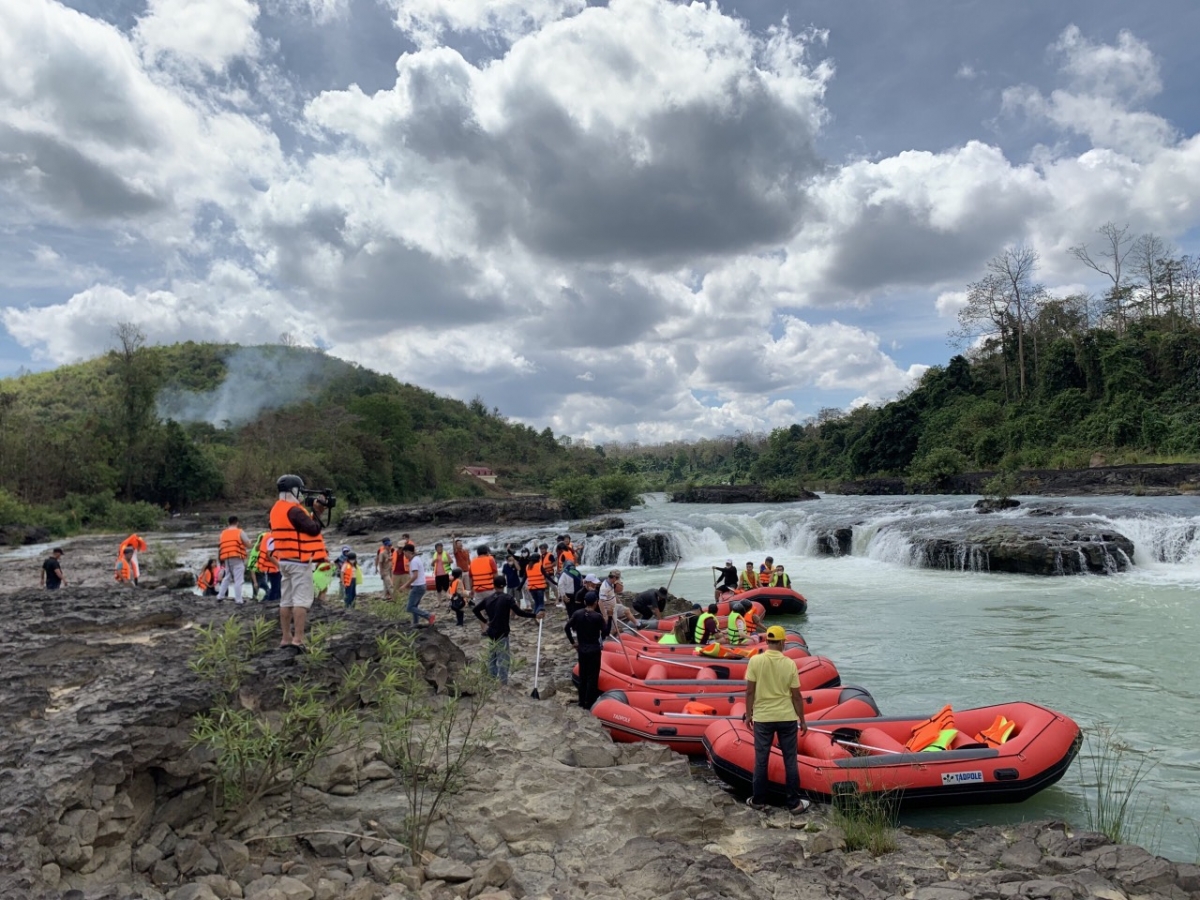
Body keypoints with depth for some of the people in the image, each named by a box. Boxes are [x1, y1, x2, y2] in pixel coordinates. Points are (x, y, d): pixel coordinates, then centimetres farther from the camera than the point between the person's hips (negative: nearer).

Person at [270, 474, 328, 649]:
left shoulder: (277, 509, 14)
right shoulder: (294, 510, -17)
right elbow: (313, 529, -18)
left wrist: (315, 513, 8)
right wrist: (317, 512, -4)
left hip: (284, 561, 9)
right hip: (299, 561, -9)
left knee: (286, 600, 11)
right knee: (302, 600, -9)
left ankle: (286, 638, 15)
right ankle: (298, 639, -13)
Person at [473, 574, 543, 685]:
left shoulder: (488, 598, 6)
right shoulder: (508, 598, -12)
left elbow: (475, 609, 12)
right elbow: (519, 612, -21)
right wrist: (535, 615, -19)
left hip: (490, 633, 6)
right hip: (502, 634, -6)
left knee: (491, 659, 16)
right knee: (503, 661, -3)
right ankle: (503, 685, -6)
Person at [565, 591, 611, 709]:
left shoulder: (577, 614, -5)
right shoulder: (598, 616, -18)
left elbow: (566, 628, -1)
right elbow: (606, 632, -12)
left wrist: (573, 642, 8)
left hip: (581, 649, 5)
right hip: (594, 649, -5)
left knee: (582, 675, 17)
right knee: (592, 676, 5)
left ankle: (582, 701, 24)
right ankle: (589, 703, 8)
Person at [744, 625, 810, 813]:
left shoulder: (755, 661, -10)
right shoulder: (790, 664, -7)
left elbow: (750, 691, -7)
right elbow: (796, 696, -3)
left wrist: (748, 714, 6)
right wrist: (802, 720, 8)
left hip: (763, 718, 0)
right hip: (787, 718, 0)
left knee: (761, 760, 10)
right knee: (790, 761, 10)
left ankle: (758, 801, 19)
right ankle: (794, 803, 17)